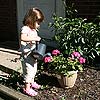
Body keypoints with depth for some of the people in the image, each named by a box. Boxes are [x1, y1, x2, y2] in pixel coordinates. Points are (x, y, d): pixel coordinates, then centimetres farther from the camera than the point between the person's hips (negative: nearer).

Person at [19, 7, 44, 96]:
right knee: (28, 71, -1)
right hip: (27, 55, -9)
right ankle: (27, 88, 13)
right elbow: (23, 38, -41)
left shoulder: (34, 30, 8)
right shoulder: (25, 29, -21)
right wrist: (35, 38, -38)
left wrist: (38, 40, 5)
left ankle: (32, 83, 44)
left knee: (34, 70, 23)